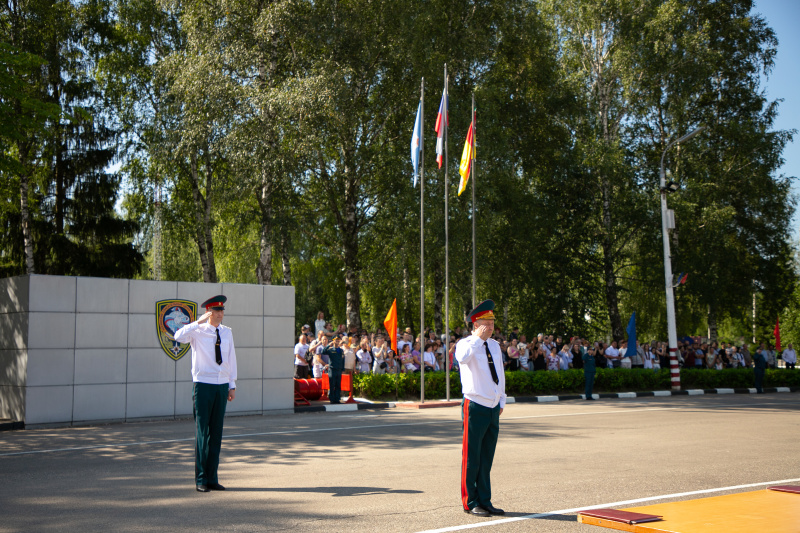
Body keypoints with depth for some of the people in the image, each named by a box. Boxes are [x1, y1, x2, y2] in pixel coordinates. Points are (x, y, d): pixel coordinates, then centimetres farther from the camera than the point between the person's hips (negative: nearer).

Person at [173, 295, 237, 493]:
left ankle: (212, 478, 15)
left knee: (216, 432, 7)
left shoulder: (227, 332, 9)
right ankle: (201, 479, 6)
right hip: (203, 385, -4)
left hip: (222, 386, 5)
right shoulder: (198, 331, -5)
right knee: (202, 432, -2)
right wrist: (199, 322, -26)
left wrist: (232, 385, 12)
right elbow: (179, 336, -25)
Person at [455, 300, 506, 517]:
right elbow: (463, 358, -33)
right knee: (471, 458, 0)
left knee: (487, 459, 12)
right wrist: (478, 338, -26)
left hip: (493, 409, 6)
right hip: (475, 408, -6)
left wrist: (502, 401, 17)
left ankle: (485, 501, 19)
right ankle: (471, 503, 10)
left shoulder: (495, 345, 13)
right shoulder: (465, 344, -8)